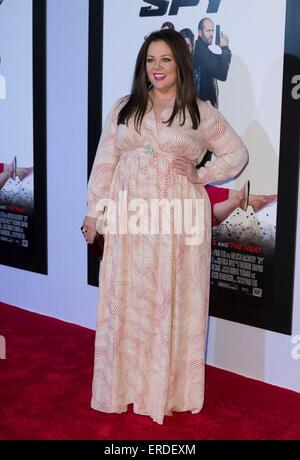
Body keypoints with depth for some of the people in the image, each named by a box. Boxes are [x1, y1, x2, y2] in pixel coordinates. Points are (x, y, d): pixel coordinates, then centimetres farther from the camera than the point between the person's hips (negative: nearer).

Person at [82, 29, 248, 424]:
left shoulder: (202, 113, 5)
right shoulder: (124, 108, 10)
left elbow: (238, 155, 10)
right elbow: (105, 162, 7)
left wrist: (200, 175, -3)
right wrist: (94, 210, 1)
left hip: (178, 218, -2)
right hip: (130, 217, 2)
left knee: (174, 301, 3)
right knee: (126, 301, 6)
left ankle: (170, 389, 17)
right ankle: (126, 385, 19)